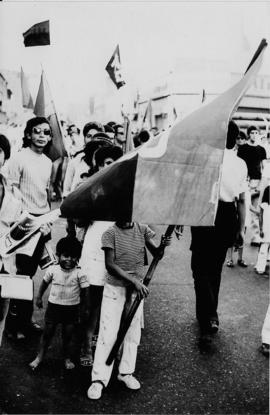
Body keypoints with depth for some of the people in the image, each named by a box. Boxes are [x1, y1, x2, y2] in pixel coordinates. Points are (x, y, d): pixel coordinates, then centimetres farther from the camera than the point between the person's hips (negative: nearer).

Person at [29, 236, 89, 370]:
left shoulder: (80, 273, -12)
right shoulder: (52, 270, -7)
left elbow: (85, 291, -6)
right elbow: (45, 283, 10)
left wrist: (85, 308, -4)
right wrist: (39, 297, 14)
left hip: (72, 308, -1)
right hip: (53, 306, 1)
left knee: (68, 335, 9)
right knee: (47, 333, 10)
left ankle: (67, 359, 26)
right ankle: (39, 357, 25)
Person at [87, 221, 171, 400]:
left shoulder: (142, 230, -1)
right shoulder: (110, 233, -11)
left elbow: (157, 254, -4)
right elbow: (110, 265, -17)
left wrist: (163, 245, -27)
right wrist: (134, 280, -25)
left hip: (137, 289, 4)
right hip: (114, 288, -3)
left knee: (133, 332, 11)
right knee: (108, 333, -2)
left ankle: (126, 372, 28)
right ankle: (99, 379, 8)